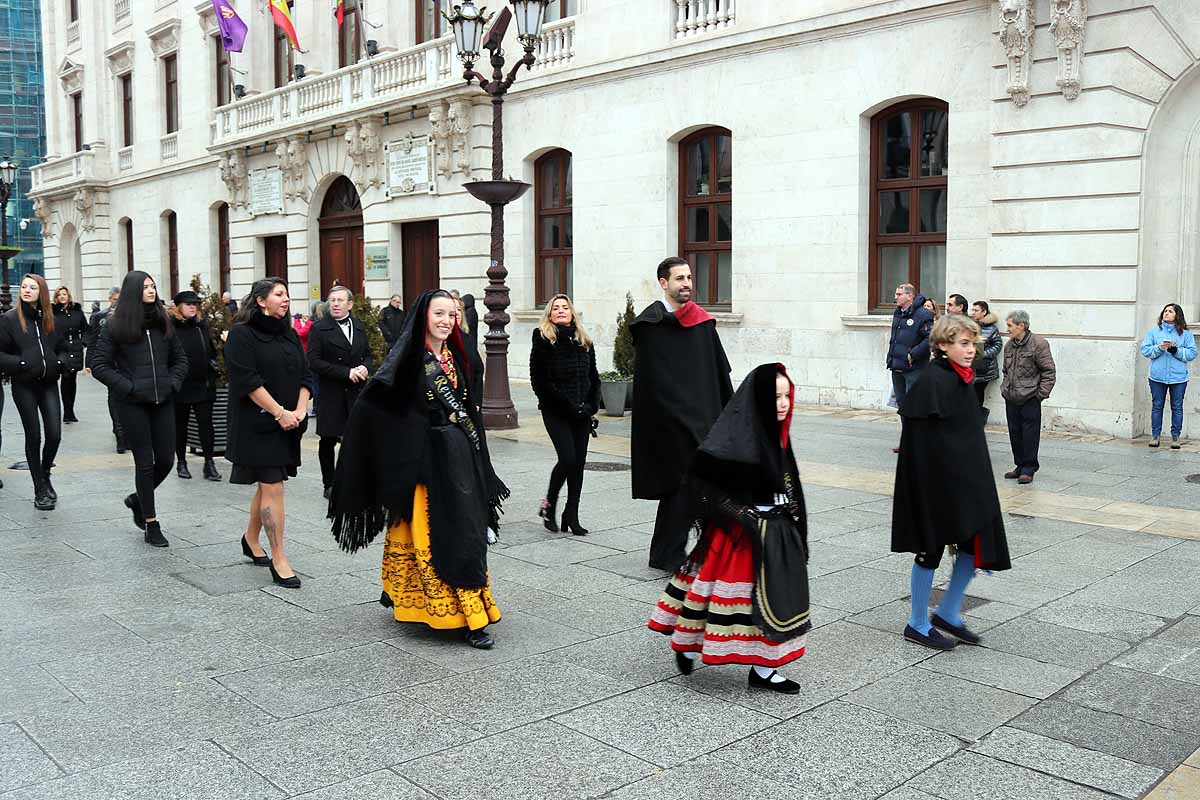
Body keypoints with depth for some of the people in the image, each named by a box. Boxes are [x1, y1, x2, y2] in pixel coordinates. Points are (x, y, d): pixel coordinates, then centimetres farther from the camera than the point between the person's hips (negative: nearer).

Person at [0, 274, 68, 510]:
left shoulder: (49, 319, 9)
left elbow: (62, 347, 20)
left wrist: (59, 362, 2)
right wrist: (19, 364, -17)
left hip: (49, 384, 3)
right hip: (24, 385, -3)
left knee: (54, 434, -3)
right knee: (34, 436, 3)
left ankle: (45, 475, 25)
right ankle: (40, 490, 13)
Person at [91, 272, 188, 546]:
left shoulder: (163, 323, 9)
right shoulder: (115, 327, -3)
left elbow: (180, 358, 17)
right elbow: (99, 365, -4)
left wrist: (173, 383, 1)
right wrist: (128, 387, -11)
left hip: (163, 401, 4)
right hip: (133, 404, -4)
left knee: (165, 460, 4)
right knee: (145, 463, 1)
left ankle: (138, 499, 34)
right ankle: (151, 525, 11)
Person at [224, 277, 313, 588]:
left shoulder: (289, 335, 13)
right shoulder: (242, 334, -8)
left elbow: (305, 375, 10)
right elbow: (247, 380, -16)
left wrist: (299, 410, -6)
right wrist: (280, 412, -18)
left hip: (288, 422, 7)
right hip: (258, 423, -7)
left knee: (268, 484, 16)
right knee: (273, 487, -9)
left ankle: (251, 539, 36)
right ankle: (278, 559, -4)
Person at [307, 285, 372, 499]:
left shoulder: (359, 327, 12)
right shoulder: (319, 329, -4)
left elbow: (368, 354, 20)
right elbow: (314, 361, -11)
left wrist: (365, 368, -4)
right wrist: (346, 372, -16)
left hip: (357, 392, 3)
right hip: (331, 393, -3)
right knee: (328, 440, 6)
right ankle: (329, 485, 19)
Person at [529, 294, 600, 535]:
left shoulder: (584, 341, 12)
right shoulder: (543, 341, -4)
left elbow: (594, 377, 14)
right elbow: (539, 380, -10)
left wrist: (591, 405, -2)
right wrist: (566, 405, -14)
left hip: (581, 413, 5)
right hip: (555, 412, -5)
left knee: (579, 462, 4)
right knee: (568, 458, -15)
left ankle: (571, 515, 13)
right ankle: (548, 505, 7)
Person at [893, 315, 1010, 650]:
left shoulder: (961, 380, 9)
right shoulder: (934, 382, -18)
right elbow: (922, 440, -21)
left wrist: (975, 480, 20)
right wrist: (931, 486, -23)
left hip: (966, 480, 9)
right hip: (937, 480, -9)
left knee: (976, 544, 9)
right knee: (931, 549, 3)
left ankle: (947, 614, 25)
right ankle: (918, 625, 19)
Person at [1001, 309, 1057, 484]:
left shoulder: (1038, 344, -9)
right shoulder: (1009, 345, 12)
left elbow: (1048, 371, -9)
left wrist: (1042, 393, -12)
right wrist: (1004, 389, 14)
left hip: (1030, 399, -7)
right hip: (1011, 398, 7)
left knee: (1029, 435, -2)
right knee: (1015, 434, 10)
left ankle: (1028, 469, 5)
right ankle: (1020, 466, 21)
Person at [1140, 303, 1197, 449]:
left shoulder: (1185, 334, 4)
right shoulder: (1154, 331, 7)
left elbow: (1192, 353, -2)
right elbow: (1145, 350, 0)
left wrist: (1176, 350, -15)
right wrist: (1159, 348, -16)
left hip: (1178, 377, -1)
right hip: (1157, 376, 1)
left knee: (1177, 407, 4)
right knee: (1157, 406, 6)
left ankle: (1175, 437, 12)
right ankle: (1155, 435, 13)